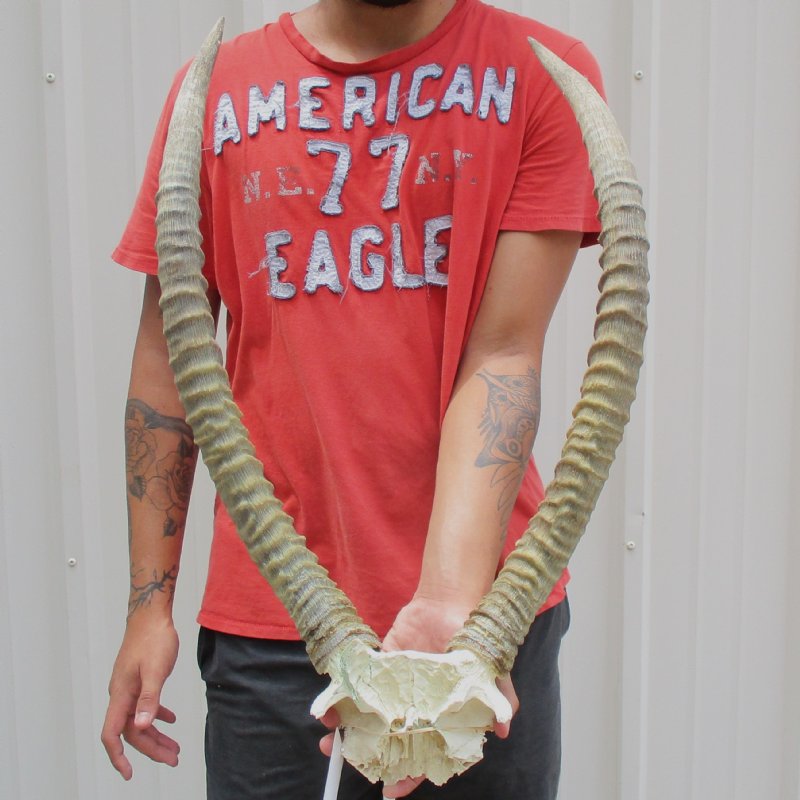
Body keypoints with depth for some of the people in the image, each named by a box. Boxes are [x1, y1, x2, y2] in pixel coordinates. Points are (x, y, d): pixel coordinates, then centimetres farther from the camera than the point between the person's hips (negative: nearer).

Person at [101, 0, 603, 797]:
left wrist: (450, 600, -21)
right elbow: (168, 356, 5)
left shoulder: (543, 73, -2)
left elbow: (504, 352, -10)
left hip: (482, 602, 0)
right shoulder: (216, 90, 3)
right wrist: (149, 604, 3)